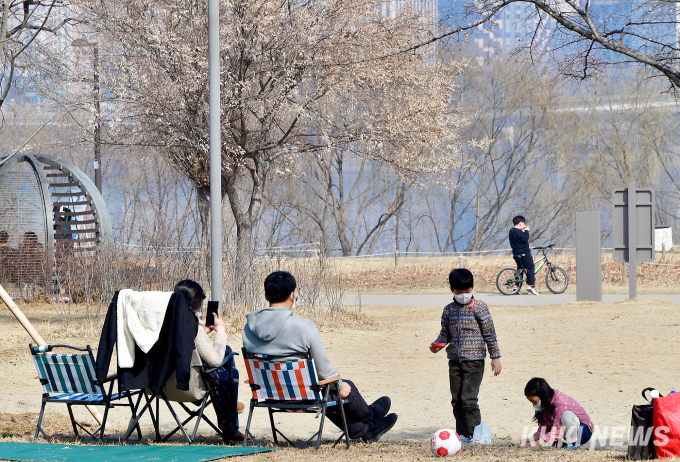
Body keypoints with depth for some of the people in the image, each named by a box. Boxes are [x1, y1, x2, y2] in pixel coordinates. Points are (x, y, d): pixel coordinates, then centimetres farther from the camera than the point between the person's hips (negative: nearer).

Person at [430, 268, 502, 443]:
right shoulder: (449, 310, 10)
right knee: (456, 400, 8)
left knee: (468, 398, -13)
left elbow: (490, 334, -3)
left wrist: (495, 357, -5)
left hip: (474, 359, -5)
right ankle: (462, 433, 17)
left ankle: (475, 433, -6)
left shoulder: (479, 307, -4)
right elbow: (445, 333, 17)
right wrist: (436, 344, -4)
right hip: (454, 360, 6)